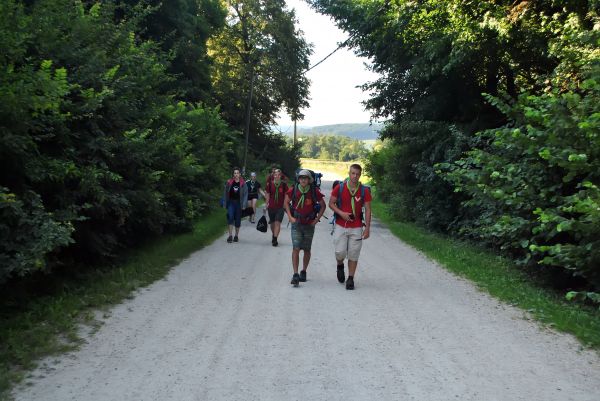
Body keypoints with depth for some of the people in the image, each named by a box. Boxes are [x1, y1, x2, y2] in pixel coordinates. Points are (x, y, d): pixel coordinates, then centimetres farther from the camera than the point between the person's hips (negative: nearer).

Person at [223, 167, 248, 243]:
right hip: (231, 202, 0)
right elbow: (225, 193, 8)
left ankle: (236, 236, 20)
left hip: (239, 203, 0)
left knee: (238, 220, 6)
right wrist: (225, 203, 4)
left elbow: (245, 194, 1)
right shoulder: (229, 182, 3)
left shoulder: (243, 183, 0)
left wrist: (244, 204, -8)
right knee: (230, 217, -15)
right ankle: (230, 235, -10)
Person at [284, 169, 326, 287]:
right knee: (296, 248, -11)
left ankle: (303, 272, 28)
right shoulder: (293, 190, -4)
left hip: (309, 224, 1)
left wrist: (317, 219, 0)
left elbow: (323, 206, 7)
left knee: (307, 250, 11)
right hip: (296, 224, -1)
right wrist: (290, 217, 2)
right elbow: (286, 203, 11)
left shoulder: (315, 191, -5)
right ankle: (295, 275, -11)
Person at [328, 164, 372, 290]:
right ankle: (340, 266, 31)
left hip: (356, 228, 0)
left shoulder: (364, 190, -1)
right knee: (340, 252, -3)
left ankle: (350, 279, 14)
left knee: (353, 255, 2)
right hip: (340, 226, 0)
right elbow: (331, 203, 4)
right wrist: (341, 213, -13)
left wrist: (367, 228, -5)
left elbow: (367, 209, 1)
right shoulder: (339, 187, -2)